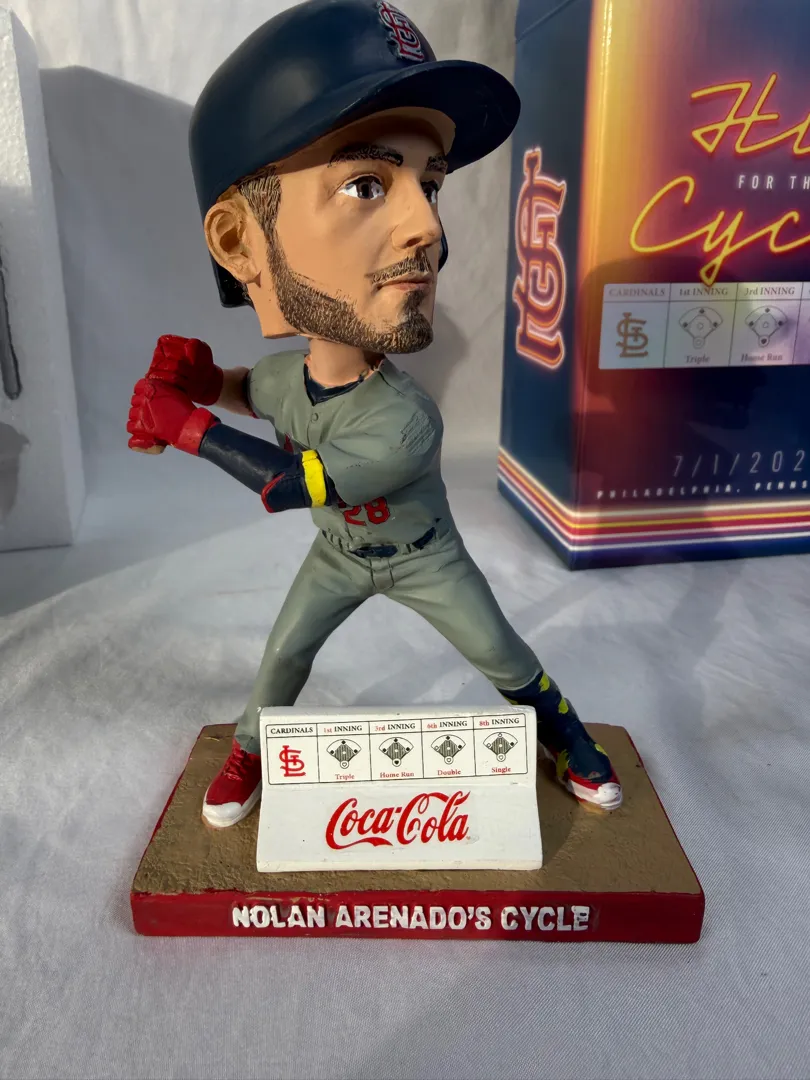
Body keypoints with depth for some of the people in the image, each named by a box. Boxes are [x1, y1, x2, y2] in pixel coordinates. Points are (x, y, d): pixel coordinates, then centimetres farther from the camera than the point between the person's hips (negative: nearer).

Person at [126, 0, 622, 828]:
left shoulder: (404, 428, -38)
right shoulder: (286, 372, -21)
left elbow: (286, 487, -31)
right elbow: (249, 390, 6)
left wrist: (186, 424, -28)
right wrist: (194, 377, -15)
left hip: (425, 560, -3)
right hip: (338, 556, 4)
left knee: (502, 657, 8)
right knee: (284, 655, 12)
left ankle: (565, 737, 36)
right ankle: (249, 751, 39)